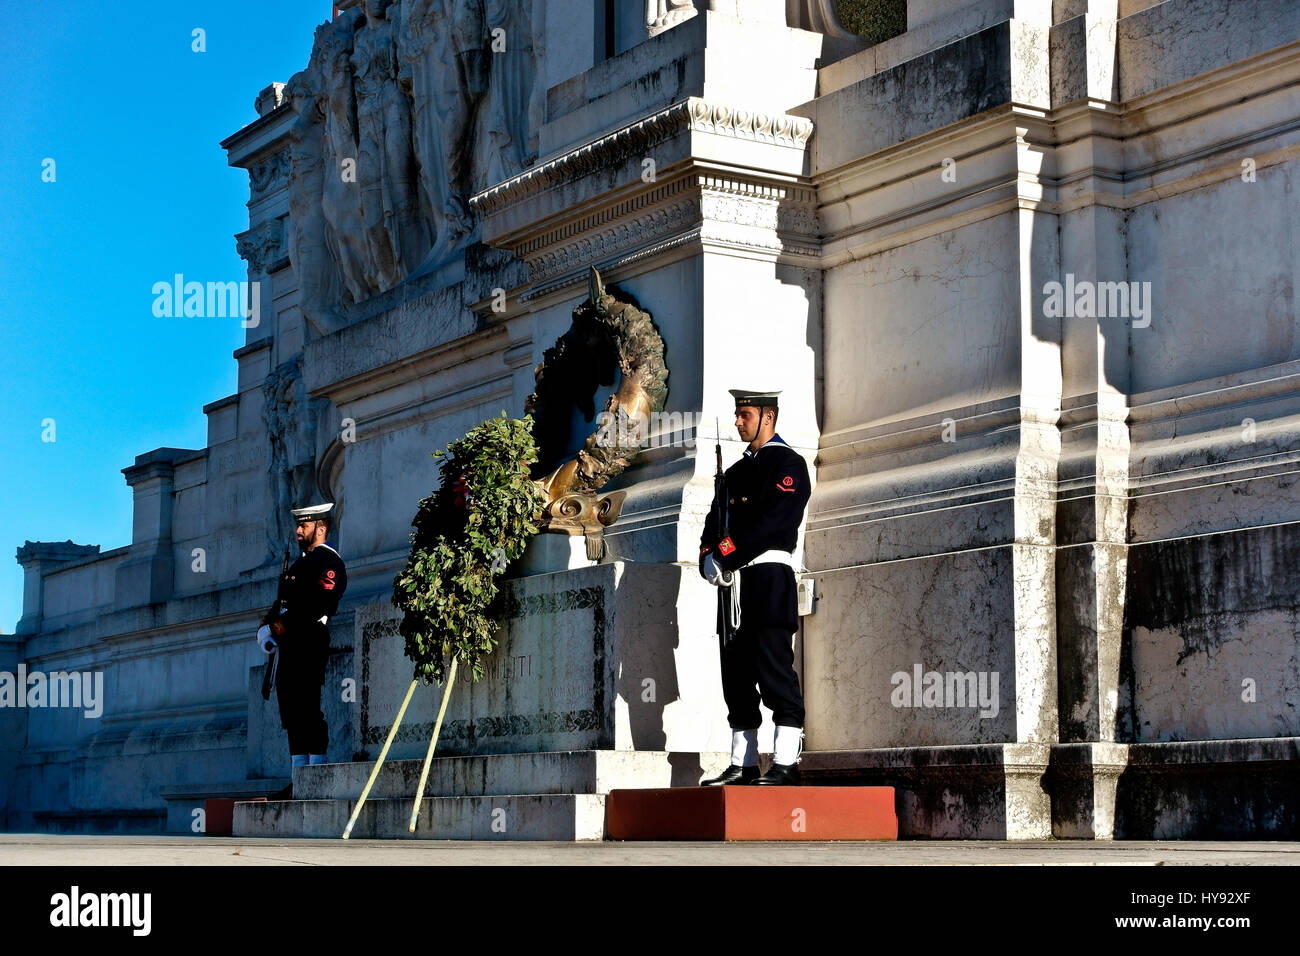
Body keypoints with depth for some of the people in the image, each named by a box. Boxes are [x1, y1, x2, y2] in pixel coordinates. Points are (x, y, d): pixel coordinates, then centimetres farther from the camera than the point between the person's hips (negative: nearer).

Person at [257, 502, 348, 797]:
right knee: (292, 708, 7)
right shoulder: (302, 561, 25)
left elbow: (323, 602, -18)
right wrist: (270, 621, 6)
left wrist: (288, 623, -17)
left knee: (308, 708, -12)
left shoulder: (327, 560, -5)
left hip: (309, 640, -9)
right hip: (289, 643, 9)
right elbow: (284, 601, 24)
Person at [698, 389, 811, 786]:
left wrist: (725, 556, -16)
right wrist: (708, 556, -4)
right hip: (734, 584, 8)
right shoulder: (736, 472, 23)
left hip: (768, 577, -8)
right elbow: (716, 520, 17)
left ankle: (786, 763, -10)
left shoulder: (788, 463, -2)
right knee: (736, 674, 7)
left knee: (774, 670, -11)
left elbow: (774, 521, -15)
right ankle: (742, 765, 11)